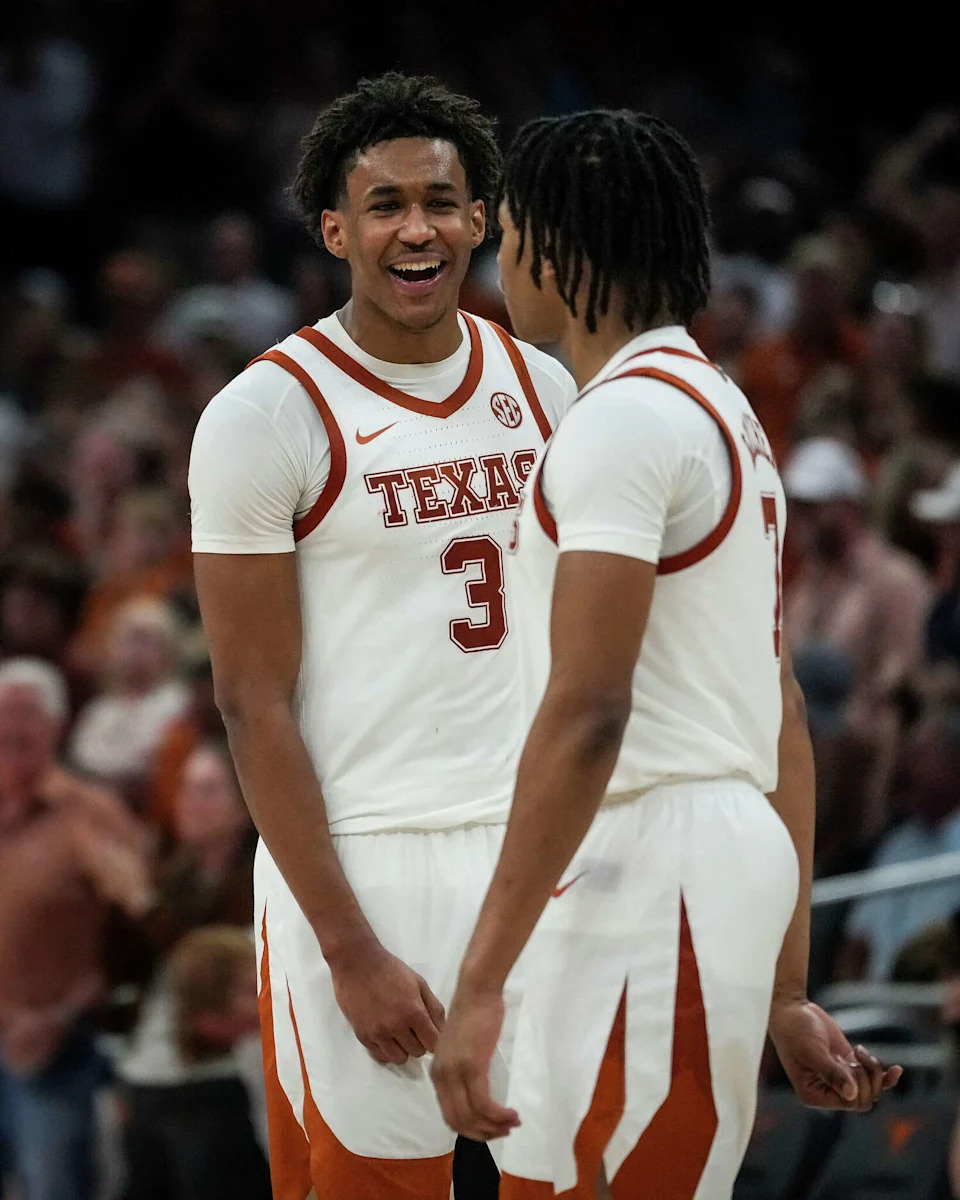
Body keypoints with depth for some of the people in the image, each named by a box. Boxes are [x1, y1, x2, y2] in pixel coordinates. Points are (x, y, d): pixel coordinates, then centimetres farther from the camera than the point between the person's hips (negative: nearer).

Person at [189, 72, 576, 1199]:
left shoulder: (539, 387, 9)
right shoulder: (267, 416, -7)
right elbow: (255, 704, -8)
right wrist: (349, 950, -12)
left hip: (529, 846, 5)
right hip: (360, 860, -5)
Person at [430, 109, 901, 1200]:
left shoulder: (624, 416, -12)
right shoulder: (722, 409, 19)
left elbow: (586, 712, -21)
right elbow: (783, 720, 20)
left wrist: (481, 983, -23)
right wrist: (787, 993, 22)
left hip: (652, 862, -10)